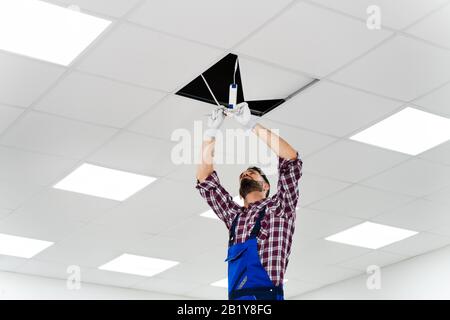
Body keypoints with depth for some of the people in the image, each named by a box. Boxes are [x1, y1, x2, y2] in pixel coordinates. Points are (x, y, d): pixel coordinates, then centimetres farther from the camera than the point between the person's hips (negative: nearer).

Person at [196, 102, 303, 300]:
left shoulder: (279, 207, 15)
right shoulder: (234, 217, 27)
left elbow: (291, 159, 4)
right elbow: (204, 179, 26)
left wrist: (251, 124, 7)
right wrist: (211, 131, 22)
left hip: (266, 295, -5)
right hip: (235, 297, 5)